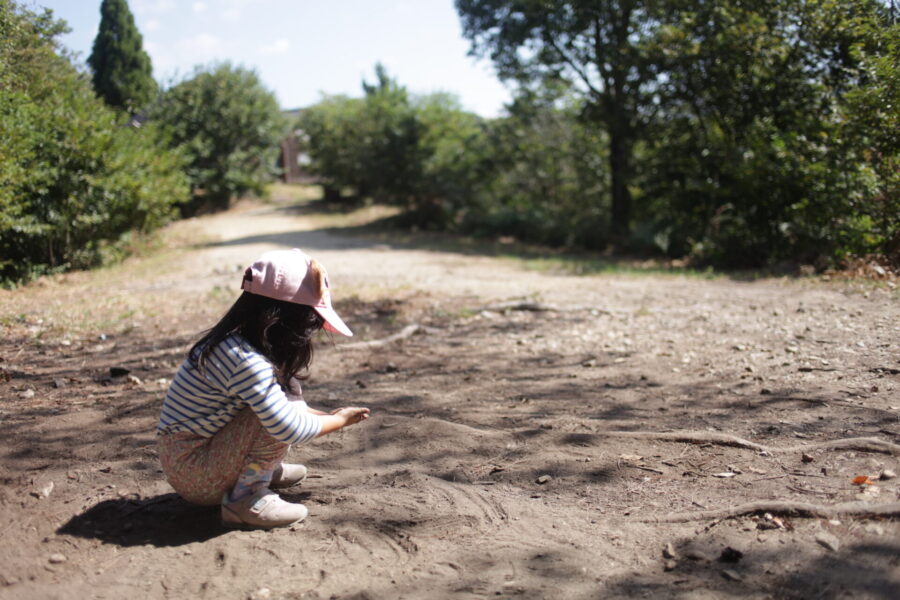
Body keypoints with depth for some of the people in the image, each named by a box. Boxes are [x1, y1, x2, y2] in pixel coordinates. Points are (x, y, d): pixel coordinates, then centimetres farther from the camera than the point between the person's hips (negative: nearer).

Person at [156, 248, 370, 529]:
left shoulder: (234, 343, 2)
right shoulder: (245, 361, -29)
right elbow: (289, 428, -28)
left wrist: (325, 416, 9)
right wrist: (338, 421, -11)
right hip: (192, 472, -10)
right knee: (279, 411, -24)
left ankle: (263, 469, 13)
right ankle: (245, 499, -16)